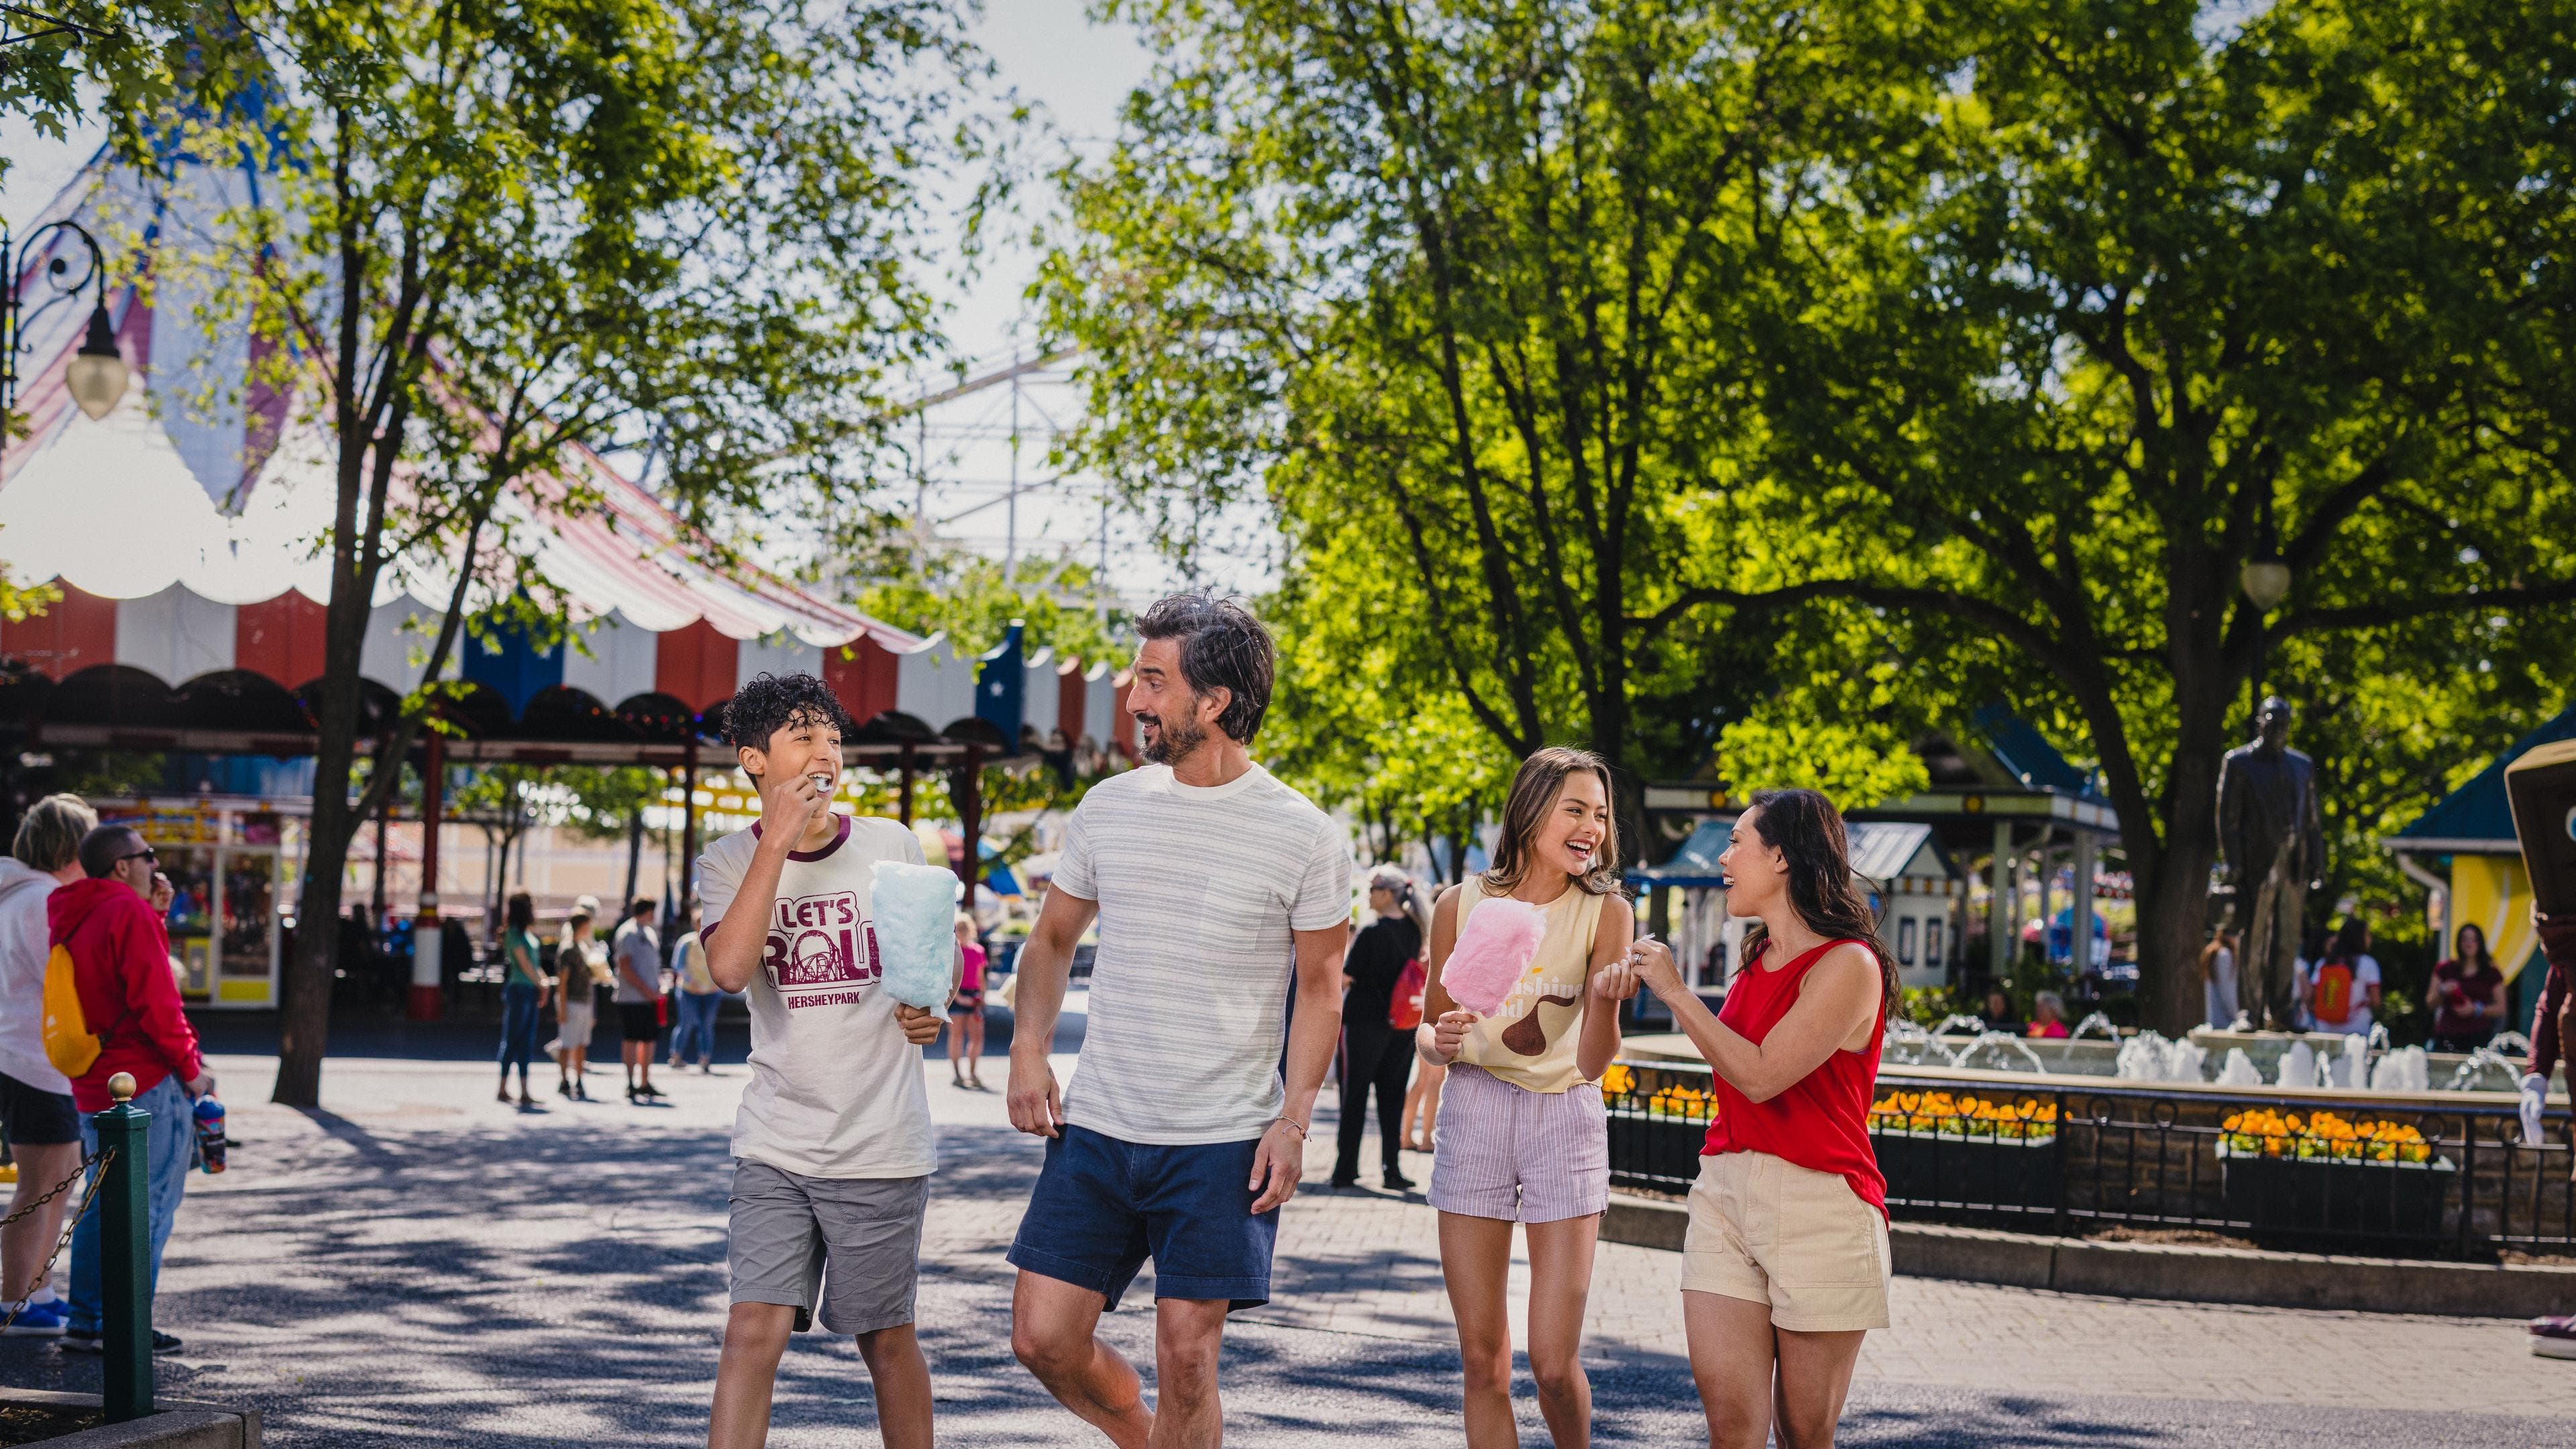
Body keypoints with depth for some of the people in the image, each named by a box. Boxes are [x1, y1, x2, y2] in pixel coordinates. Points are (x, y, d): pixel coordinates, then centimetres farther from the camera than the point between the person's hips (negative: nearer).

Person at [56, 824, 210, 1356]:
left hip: (92, 1084, 9)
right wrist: (190, 1068, -10)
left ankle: (83, 1321, 15)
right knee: (150, 1204, -2)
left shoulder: (69, 919, 14)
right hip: (150, 1082, -9)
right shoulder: (130, 913, -13)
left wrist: (155, 914, 14)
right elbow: (155, 1001, -18)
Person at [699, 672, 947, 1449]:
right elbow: (729, 968, -19)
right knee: (753, 1332, -7)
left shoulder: (891, 845, 2)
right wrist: (777, 841, -20)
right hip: (774, 1148, 0)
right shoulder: (729, 862, 1)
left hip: (880, 1148, 0)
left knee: (886, 1337, 9)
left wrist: (929, 1012, -7)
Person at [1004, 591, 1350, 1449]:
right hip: (1095, 1126, 4)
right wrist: (1028, 1049, 1)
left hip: (1222, 1146, -4)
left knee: (1186, 1362, -4)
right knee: (1044, 1337, 1)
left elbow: (1320, 989, 1)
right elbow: (1052, 938, 16)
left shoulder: (1303, 836, -5)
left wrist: (1294, 1121, -9)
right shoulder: (1108, 808, 5)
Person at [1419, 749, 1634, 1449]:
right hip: (1474, 1112, 1)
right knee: (1483, 1360, 4)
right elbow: (1429, 1028, 11)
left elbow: (1592, 1063, -11)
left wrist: (1606, 998, -30)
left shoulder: (1606, 912, -5)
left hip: (1565, 1121, -1)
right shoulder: (1463, 904, -1)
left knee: (1554, 1364, -4)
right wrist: (1442, 1042, -12)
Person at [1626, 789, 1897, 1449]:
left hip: (1818, 1202, -7)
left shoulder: (1849, 965, -9)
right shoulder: (1759, 960, 17)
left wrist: (1675, 991, -11)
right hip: (1724, 1193, 7)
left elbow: (1760, 1074, -17)